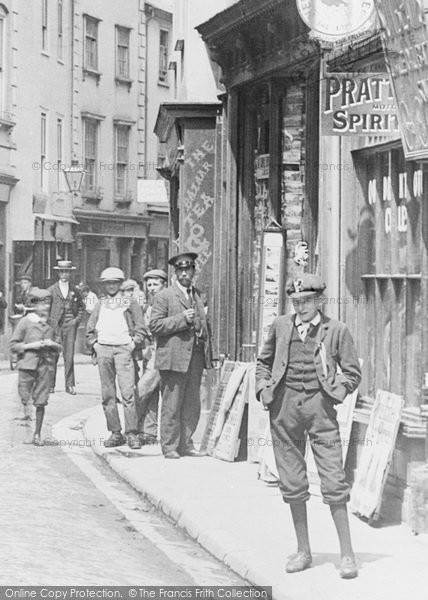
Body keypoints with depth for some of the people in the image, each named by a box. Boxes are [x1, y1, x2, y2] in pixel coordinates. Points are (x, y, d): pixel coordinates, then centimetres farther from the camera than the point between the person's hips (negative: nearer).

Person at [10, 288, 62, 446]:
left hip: (44, 366, 3)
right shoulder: (25, 322, -3)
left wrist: (52, 344, -4)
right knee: (24, 398, -4)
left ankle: (37, 434, 11)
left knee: (41, 402, 3)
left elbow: (59, 346, 18)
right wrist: (30, 345, -15)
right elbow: (13, 345, -3)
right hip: (27, 365, -3)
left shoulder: (50, 324, 10)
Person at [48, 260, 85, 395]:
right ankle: (50, 385, 7)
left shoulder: (75, 291, 12)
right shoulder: (51, 290, 4)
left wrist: (77, 319, 8)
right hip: (54, 326, -1)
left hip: (70, 326, 1)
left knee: (69, 356, -4)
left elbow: (81, 307, 22)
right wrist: (50, 322, -4)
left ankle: (70, 385, 0)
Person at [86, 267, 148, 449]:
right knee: (107, 395, 1)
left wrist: (133, 344, -5)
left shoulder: (130, 303, 9)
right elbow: (90, 329, 20)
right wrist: (94, 345, 6)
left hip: (123, 349, -3)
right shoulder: (100, 304, 17)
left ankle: (132, 434, -13)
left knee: (127, 392, -13)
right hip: (103, 350, 4)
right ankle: (115, 433, 5)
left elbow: (141, 328, 7)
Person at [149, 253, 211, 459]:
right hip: (174, 357, -6)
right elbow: (154, 326, -9)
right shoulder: (164, 296, -2)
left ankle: (186, 445, 15)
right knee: (171, 405, -3)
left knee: (192, 405, 7)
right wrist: (181, 319, -16)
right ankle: (169, 447, 3)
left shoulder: (198, 295, 18)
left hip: (195, 357, 6)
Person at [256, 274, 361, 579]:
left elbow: (352, 371, 6)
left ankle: (347, 553, -1)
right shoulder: (281, 326, 9)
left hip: (319, 405, -3)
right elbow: (264, 361, 21)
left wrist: (336, 392, -7)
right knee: (292, 482, 7)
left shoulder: (336, 330, 1)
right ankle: (303, 551, 18)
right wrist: (264, 387, 6)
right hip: (285, 405, 3)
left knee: (333, 479, -7)